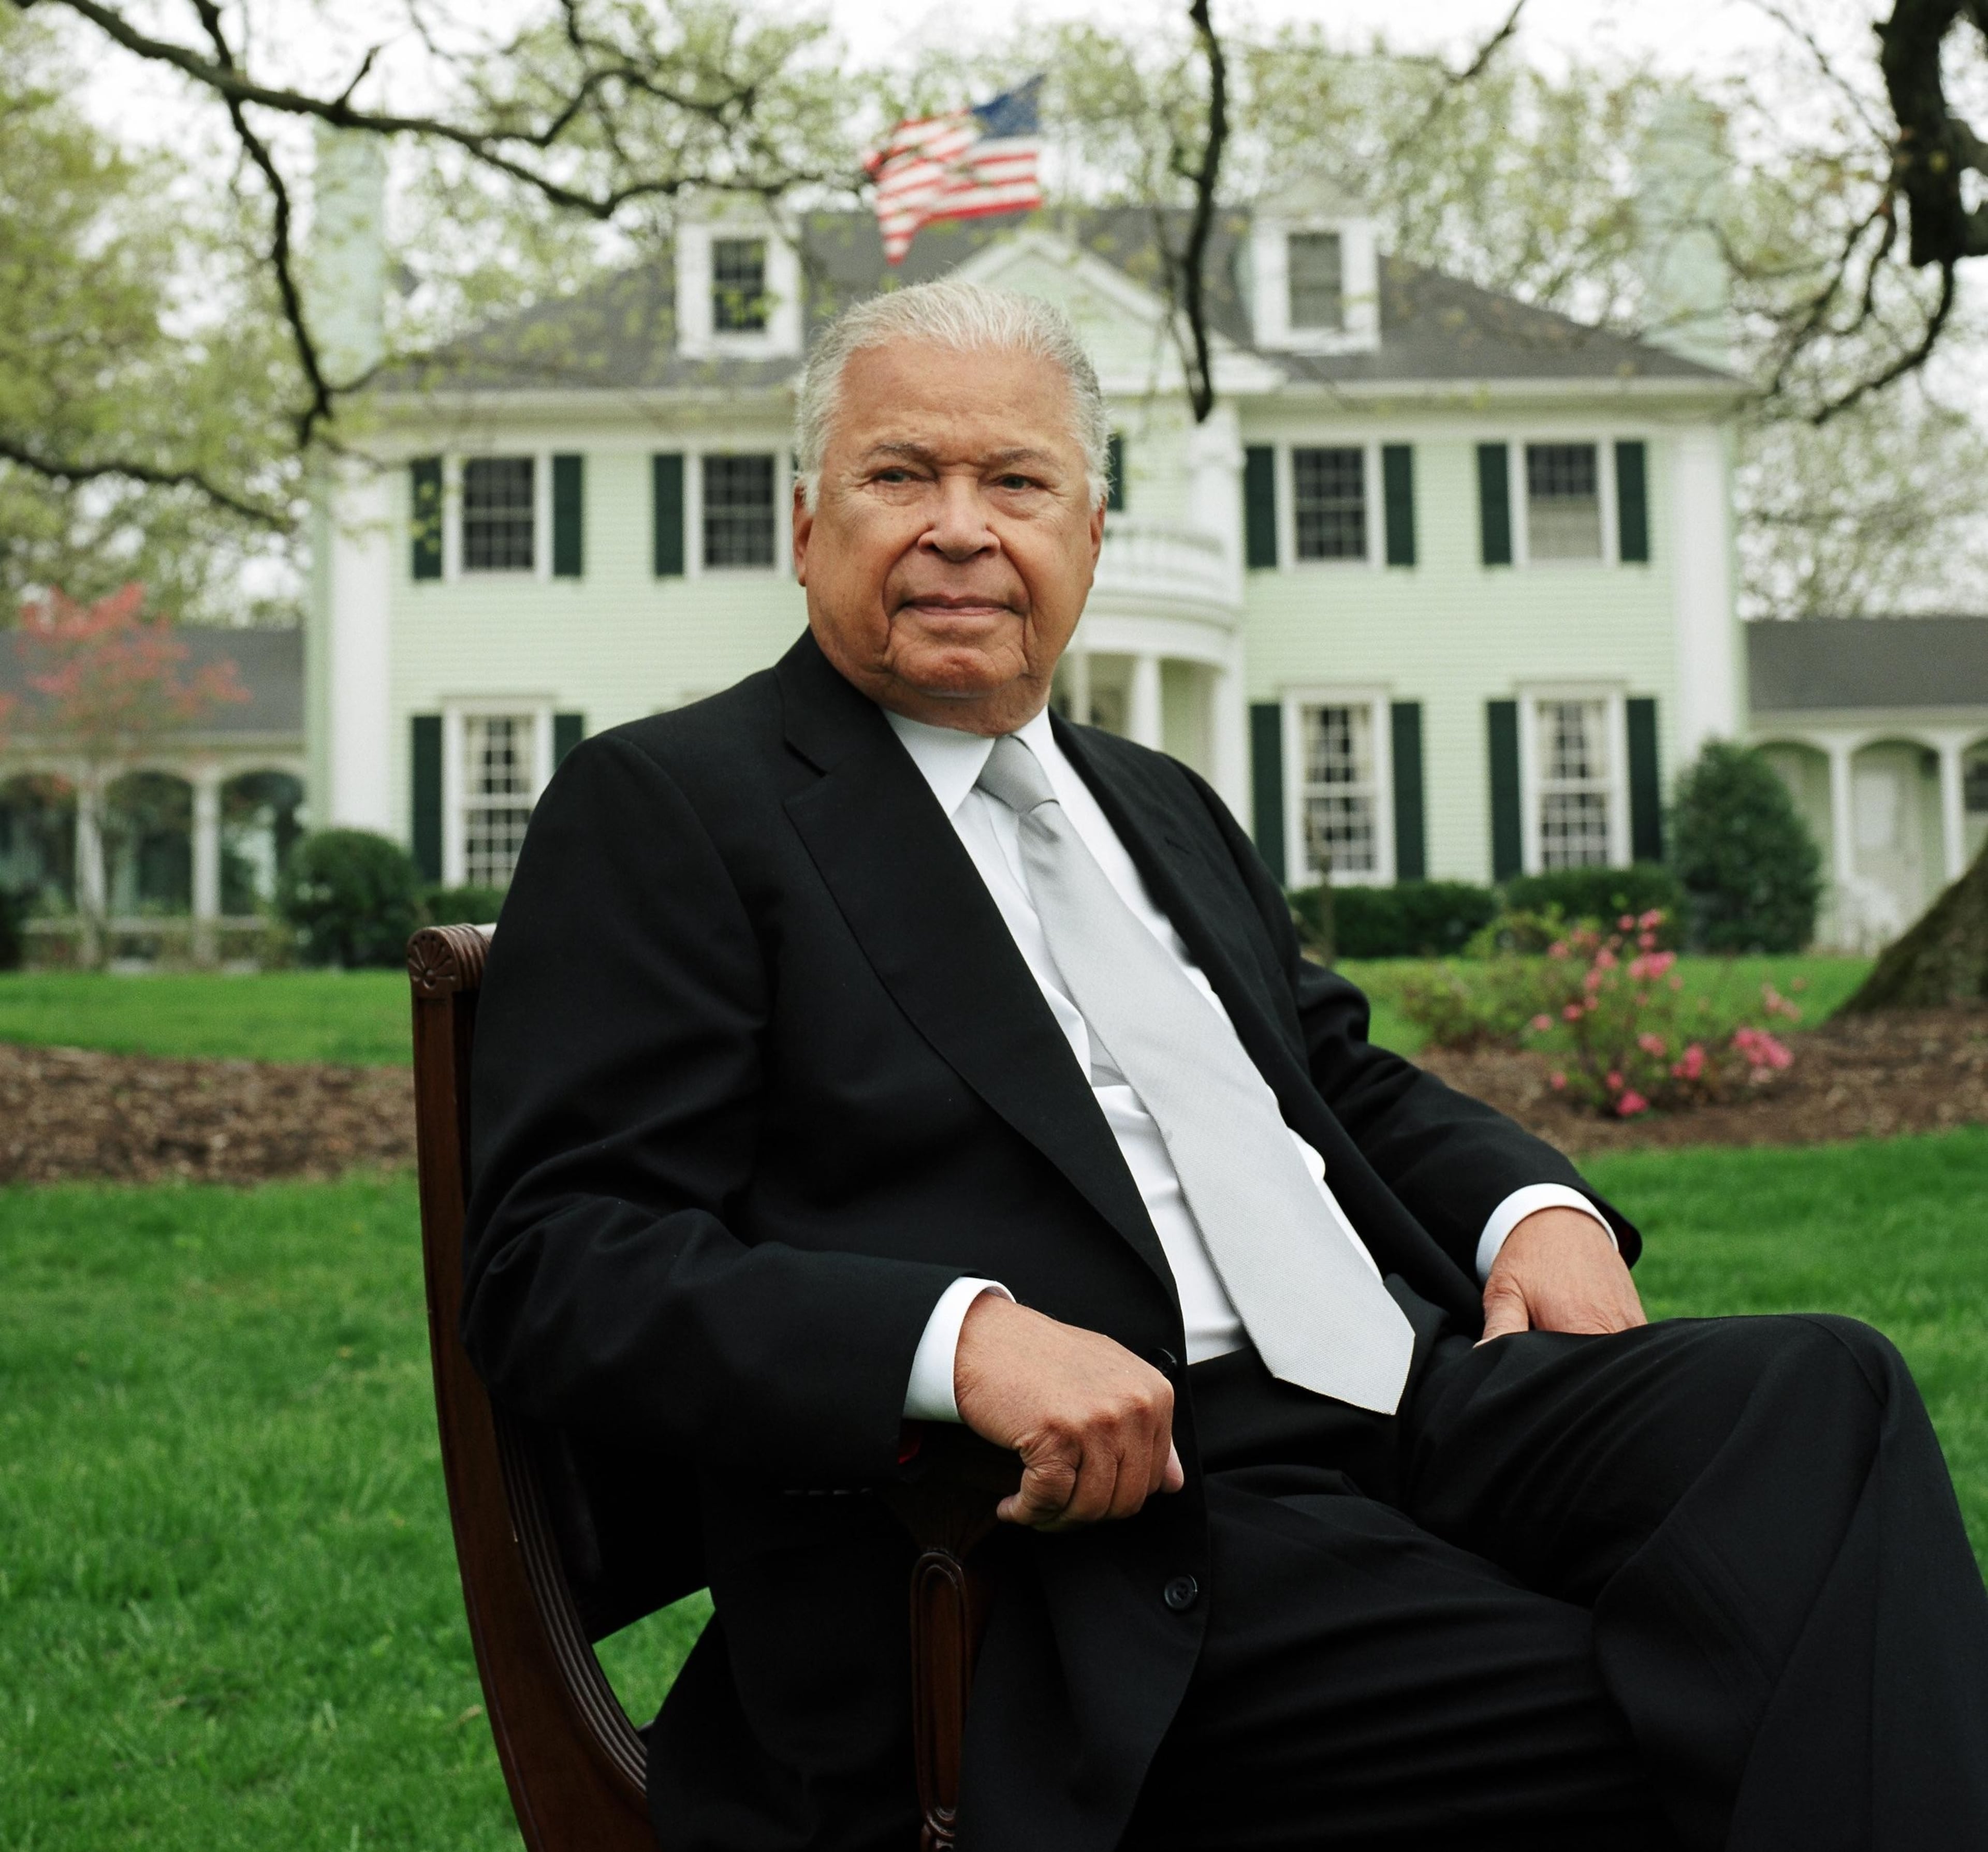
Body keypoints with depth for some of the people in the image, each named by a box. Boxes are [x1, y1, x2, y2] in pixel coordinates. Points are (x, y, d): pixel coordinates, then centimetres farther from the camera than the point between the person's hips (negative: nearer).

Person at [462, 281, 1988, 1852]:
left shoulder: (1165, 807, 26)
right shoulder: (662, 808, 2)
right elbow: (558, 1258, -8)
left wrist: (1536, 1204, 7)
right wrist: (956, 1338, -24)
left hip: (1411, 1407, 7)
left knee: (1816, 1395, -19)